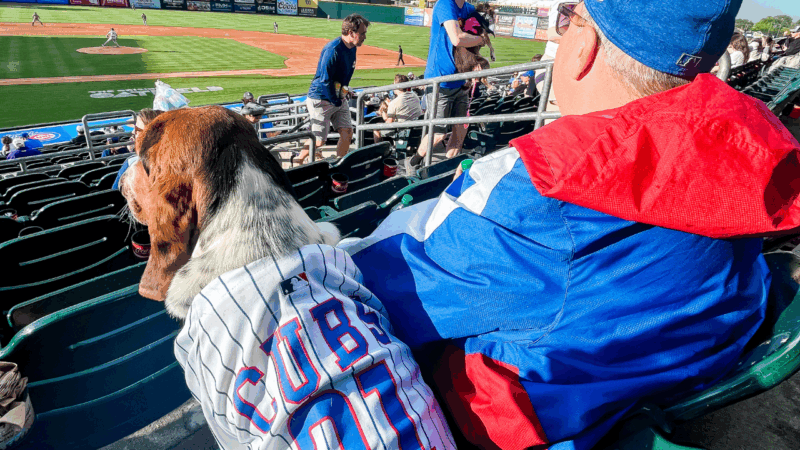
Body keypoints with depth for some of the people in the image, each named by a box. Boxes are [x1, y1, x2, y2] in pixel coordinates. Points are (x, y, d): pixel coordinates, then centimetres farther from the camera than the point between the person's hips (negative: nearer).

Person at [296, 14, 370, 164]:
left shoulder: (352, 48, 5)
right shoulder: (333, 49, -23)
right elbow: (325, 80, -22)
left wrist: (345, 92, 8)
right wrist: (336, 102, -15)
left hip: (339, 98, 8)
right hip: (321, 99, -8)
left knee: (347, 133, 1)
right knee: (319, 140, -3)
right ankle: (298, 161, 21)